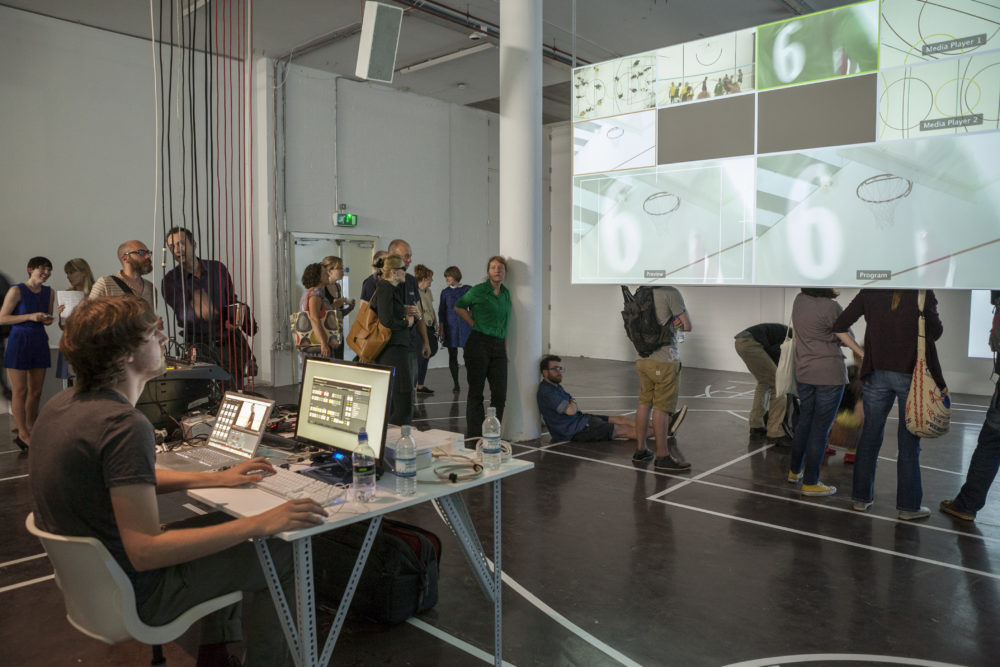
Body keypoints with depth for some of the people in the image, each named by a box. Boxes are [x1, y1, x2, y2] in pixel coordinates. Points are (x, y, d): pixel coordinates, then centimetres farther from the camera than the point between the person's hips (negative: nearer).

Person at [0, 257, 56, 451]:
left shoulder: (49, 292, 8)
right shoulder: (16, 291, -9)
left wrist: (48, 320, -1)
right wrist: (30, 317, -20)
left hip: (39, 342, 6)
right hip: (19, 342, -6)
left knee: (36, 390, 11)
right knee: (20, 390, -1)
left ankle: (30, 427, 25)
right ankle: (22, 434, 5)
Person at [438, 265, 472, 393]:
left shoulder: (467, 289, 2)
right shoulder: (445, 292, 7)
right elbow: (441, 312, 7)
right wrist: (441, 330, 2)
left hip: (465, 326, -2)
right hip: (450, 327, 2)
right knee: (452, 356, 4)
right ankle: (456, 384, 12)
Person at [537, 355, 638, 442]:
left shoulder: (556, 385, 9)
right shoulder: (546, 392, -24)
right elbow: (570, 411, -28)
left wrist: (573, 405, -4)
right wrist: (574, 405, -5)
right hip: (574, 430, -10)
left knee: (619, 419, 7)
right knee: (622, 430, -5)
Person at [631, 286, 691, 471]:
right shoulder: (671, 292, -12)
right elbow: (687, 326, -10)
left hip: (643, 358, 7)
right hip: (665, 360, -7)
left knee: (644, 404, 13)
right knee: (662, 407, -2)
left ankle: (640, 449, 21)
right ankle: (662, 456, 5)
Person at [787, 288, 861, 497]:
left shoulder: (799, 300, 0)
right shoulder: (831, 307, -19)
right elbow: (846, 336, -8)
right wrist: (862, 352, 8)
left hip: (803, 373, 7)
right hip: (829, 374, -7)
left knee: (804, 421, 20)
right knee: (821, 428, 2)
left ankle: (794, 471, 32)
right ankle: (810, 482, 9)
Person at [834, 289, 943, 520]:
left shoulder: (870, 292, -1)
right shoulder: (923, 292, -10)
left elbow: (839, 327, 0)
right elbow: (936, 332, -3)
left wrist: (861, 352, 8)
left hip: (877, 373, 3)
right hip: (911, 373, -3)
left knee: (870, 436, 12)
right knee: (909, 442, 6)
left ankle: (861, 497, 20)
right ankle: (908, 506, 15)